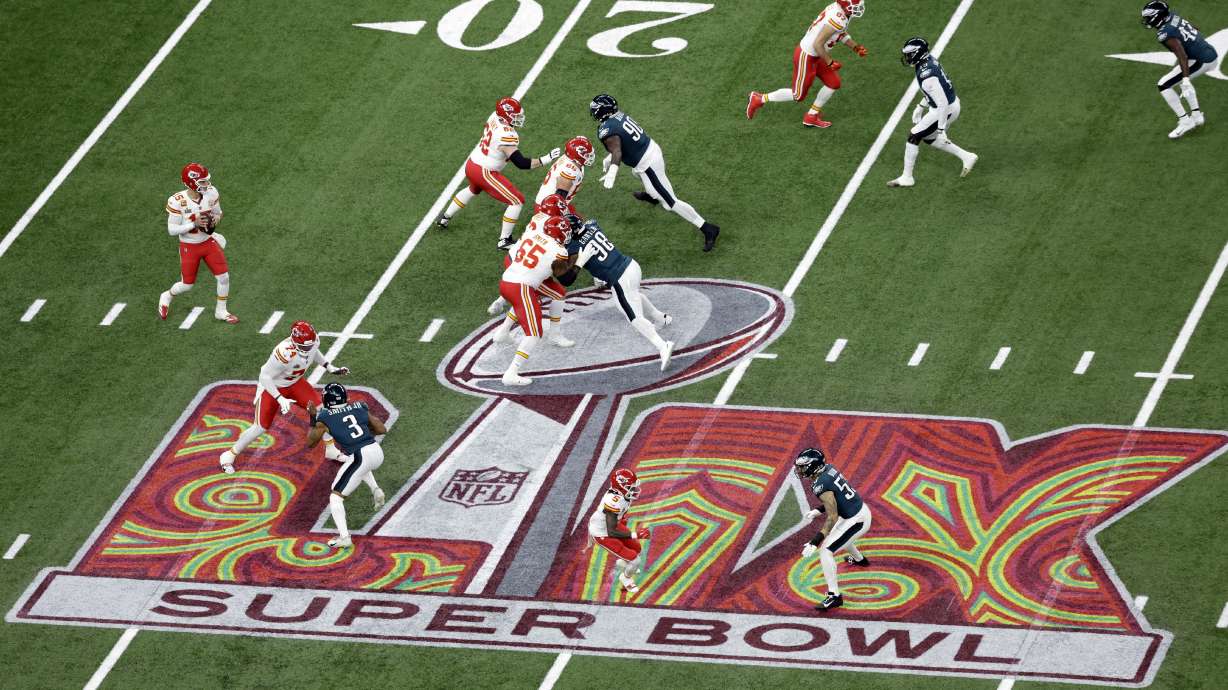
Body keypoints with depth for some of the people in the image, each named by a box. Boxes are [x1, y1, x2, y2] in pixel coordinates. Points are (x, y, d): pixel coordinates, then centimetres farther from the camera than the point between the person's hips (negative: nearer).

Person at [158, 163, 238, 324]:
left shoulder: (211, 193, -11)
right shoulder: (177, 202, -25)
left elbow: (217, 213, 8)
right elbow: (172, 230, -19)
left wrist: (215, 220, -16)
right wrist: (194, 223, -28)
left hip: (209, 242, 4)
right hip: (189, 247, -4)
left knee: (223, 277, 0)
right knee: (187, 284, 7)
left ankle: (221, 311, 20)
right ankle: (166, 297, 39)